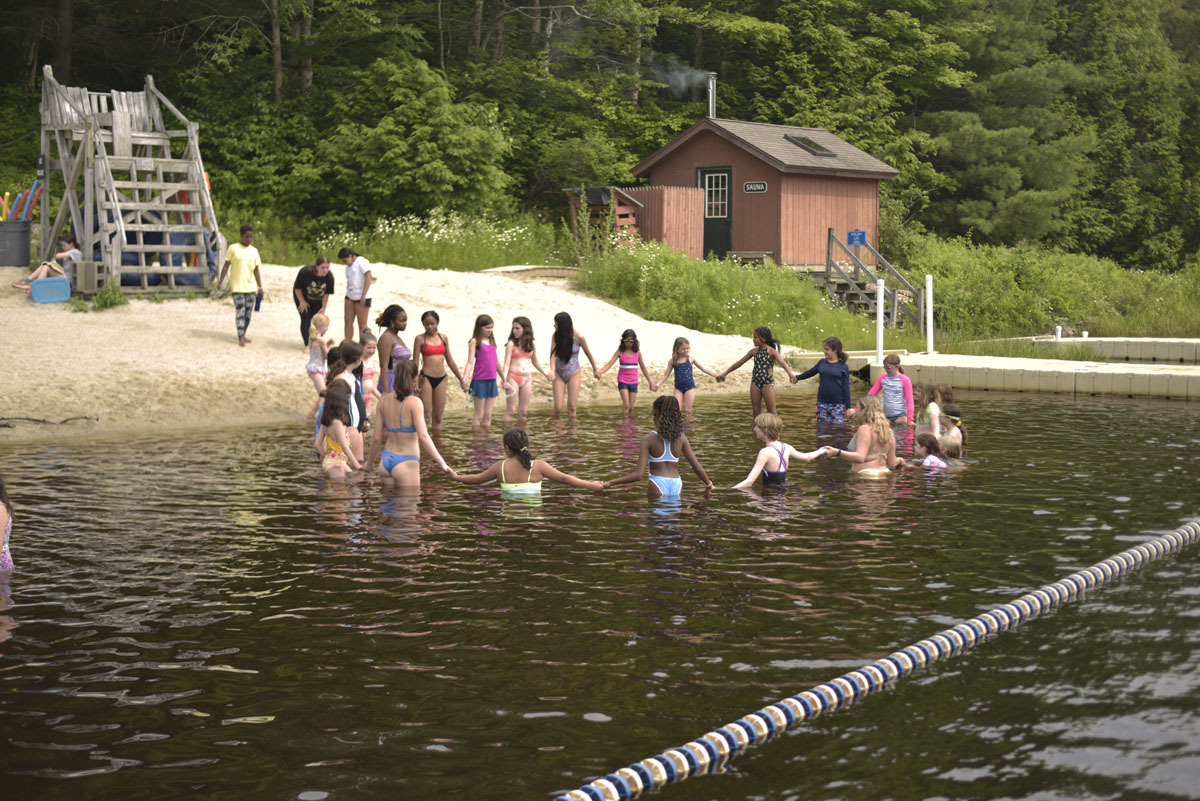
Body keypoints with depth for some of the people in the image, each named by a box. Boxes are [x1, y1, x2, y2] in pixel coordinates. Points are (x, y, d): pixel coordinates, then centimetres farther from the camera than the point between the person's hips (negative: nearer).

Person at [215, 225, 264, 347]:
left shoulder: (254, 251, 9)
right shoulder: (233, 248, -3)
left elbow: (256, 270, 12)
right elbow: (226, 265, -2)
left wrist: (260, 287, 8)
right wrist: (220, 281, -7)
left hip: (251, 286, 4)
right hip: (237, 286, -4)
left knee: (248, 312, 8)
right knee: (240, 312, -7)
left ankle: (243, 334, 22)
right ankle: (240, 338, -4)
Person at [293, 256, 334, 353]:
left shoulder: (329, 277, -25)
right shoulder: (305, 272, -35)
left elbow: (326, 293, -11)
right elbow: (297, 288, -19)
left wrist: (323, 307, -8)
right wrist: (302, 302, -13)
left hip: (318, 301, 3)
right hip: (303, 298, -3)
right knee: (306, 320, -10)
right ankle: (307, 346, -9)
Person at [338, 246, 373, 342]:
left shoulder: (361, 262, -9)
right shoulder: (348, 267, 18)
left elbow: (368, 277, -14)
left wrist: (363, 295, -18)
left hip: (361, 297, -8)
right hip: (350, 296, 8)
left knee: (362, 323, -4)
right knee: (348, 321, 4)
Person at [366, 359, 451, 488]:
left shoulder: (384, 400, 3)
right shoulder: (414, 402, -13)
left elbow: (377, 438, 7)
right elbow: (423, 436, -21)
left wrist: (369, 462, 21)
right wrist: (441, 463, -19)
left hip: (386, 461, 6)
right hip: (406, 463, -6)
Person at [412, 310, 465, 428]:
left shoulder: (443, 338, 9)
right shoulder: (420, 339, -3)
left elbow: (450, 362, 15)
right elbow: (416, 362, -6)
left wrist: (461, 380, 16)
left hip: (441, 379, 4)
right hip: (426, 378, -4)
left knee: (438, 416, 8)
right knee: (426, 416, -8)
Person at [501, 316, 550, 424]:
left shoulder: (532, 345, 8)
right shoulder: (511, 344, -4)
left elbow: (535, 362, 21)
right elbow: (507, 363, -8)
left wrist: (546, 373, 13)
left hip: (527, 379, 4)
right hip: (513, 378, -4)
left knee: (523, 410, 9)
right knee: (510, 409, -3)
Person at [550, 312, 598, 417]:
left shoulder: (578, 337, -11)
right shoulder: (556, 336, -5)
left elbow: (588, 353, 4)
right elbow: (553, 355, -13)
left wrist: (595, 369, 16)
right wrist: (552, 370, -31)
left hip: (573, 374, -2)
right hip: (559, 375, 2)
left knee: (571, 407, -6)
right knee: (558, 407, -5)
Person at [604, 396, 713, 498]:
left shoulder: (648, 439, -5)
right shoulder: (681, 438, 4)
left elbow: (638, 475, -11)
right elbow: (697, 467, 9)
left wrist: (611, 483, -2)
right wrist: (708, 483, 29)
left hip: (657, 487, -3)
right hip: (676, 486, 3)